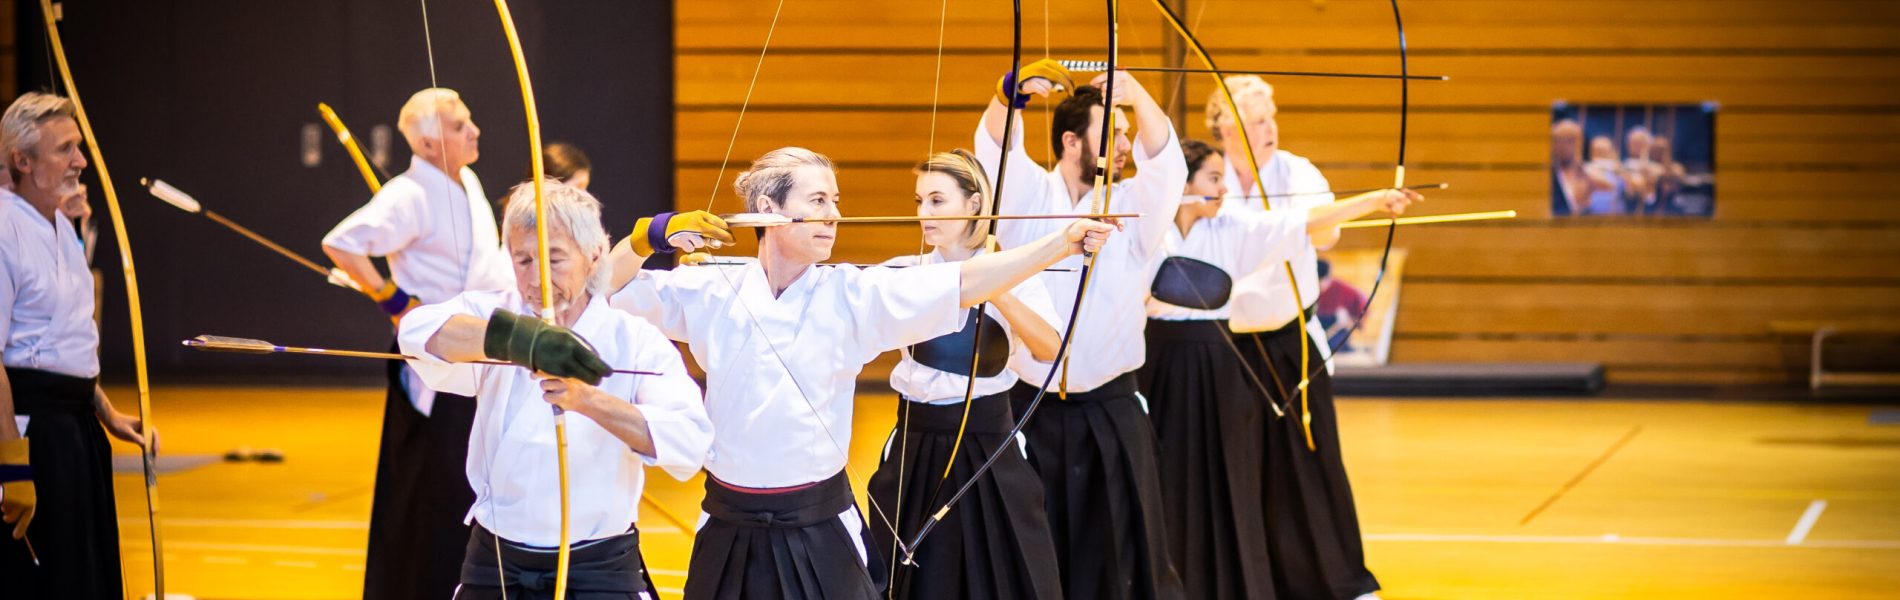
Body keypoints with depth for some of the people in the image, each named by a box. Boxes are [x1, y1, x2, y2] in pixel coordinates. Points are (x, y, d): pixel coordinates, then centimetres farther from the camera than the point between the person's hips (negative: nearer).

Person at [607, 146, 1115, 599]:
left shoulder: (852, 295, -4)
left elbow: (965, 284, -14)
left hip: (821, 531, -1)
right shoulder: (712, 292, 0)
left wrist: (1065, 241, -24)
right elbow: (606, 288, 5)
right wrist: (652, 235, -12)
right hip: (730, 532, 1)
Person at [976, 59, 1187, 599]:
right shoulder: (1026, 196, 2)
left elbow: (1164, 158, -16)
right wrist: (1013, 92, -37)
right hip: (1029, 411, -1)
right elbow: (994, 143, -15)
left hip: (1110, 416, 1)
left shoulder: (1135, 207, 3)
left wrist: (1137, 96, -36)